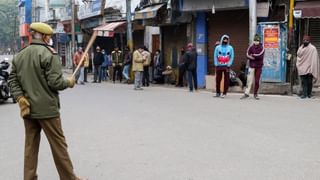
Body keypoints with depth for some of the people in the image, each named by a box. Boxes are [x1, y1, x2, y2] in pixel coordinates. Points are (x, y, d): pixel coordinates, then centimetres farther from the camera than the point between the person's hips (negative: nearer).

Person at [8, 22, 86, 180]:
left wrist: (20, 99, 1)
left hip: (27, 109, 7)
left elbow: (12, 80, 7)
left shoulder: (19, 55, 10)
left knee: (30, 145, 12)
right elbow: (55, 82, -18)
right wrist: (69, 82, 0)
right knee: (58, 143, 3)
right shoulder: (49, 53, -12)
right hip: (46, 108, -6)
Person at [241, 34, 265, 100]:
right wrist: (256, 57, -18)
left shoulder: (262, 48, -3)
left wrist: (252, 55, -9)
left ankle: (255, 94, 15)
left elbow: (260, 55, -18)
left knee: (257, 81, 4)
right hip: (251, 66, 1)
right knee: (249, 80, -2)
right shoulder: (251, 47, 3)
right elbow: (248, 55, -7)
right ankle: (246, 93, 1)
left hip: (259, 67, -1)